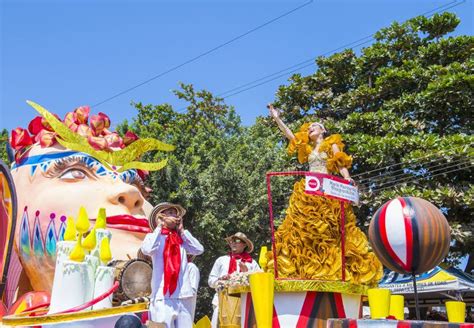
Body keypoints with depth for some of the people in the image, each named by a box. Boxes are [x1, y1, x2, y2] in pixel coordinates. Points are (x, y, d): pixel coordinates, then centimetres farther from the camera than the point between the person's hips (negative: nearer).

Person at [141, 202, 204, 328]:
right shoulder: (154, 236, 5)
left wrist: (182, 230, 9)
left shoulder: (181, 239, 16)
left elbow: (199, 249, 3)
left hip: (182, 295, 4)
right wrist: (159, 227, -5)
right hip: (162, 295, -4)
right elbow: (147, 250, -16)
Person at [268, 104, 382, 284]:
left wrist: (347, 179, -20)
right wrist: (276, 118, 21)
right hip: (308, 192, 5)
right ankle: (305, 270, -12)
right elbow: (289, 134, 23)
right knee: (303, 229, -8)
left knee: (328, 230, -12)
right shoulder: (308, 149, 25)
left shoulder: (331, 145, 13)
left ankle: (334, 270, -13)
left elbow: (341, 164, -1)